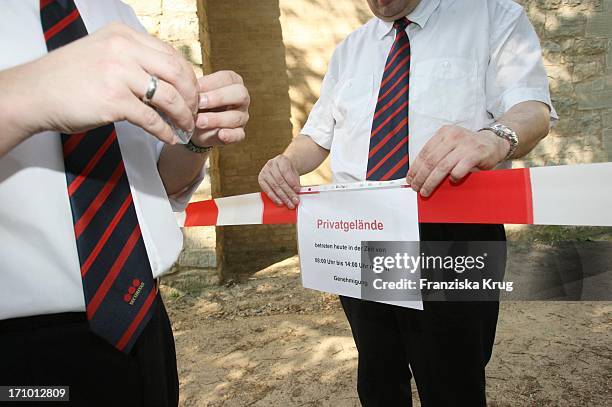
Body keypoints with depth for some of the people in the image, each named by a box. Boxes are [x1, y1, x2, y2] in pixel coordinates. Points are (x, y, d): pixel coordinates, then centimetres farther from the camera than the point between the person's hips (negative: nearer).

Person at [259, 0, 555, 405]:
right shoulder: (350, 49, 18)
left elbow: (533, 108, -10)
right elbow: (318, 135, 18)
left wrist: (493, 138, -33)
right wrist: (286, 163, -4)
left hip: (452, 233, -4)